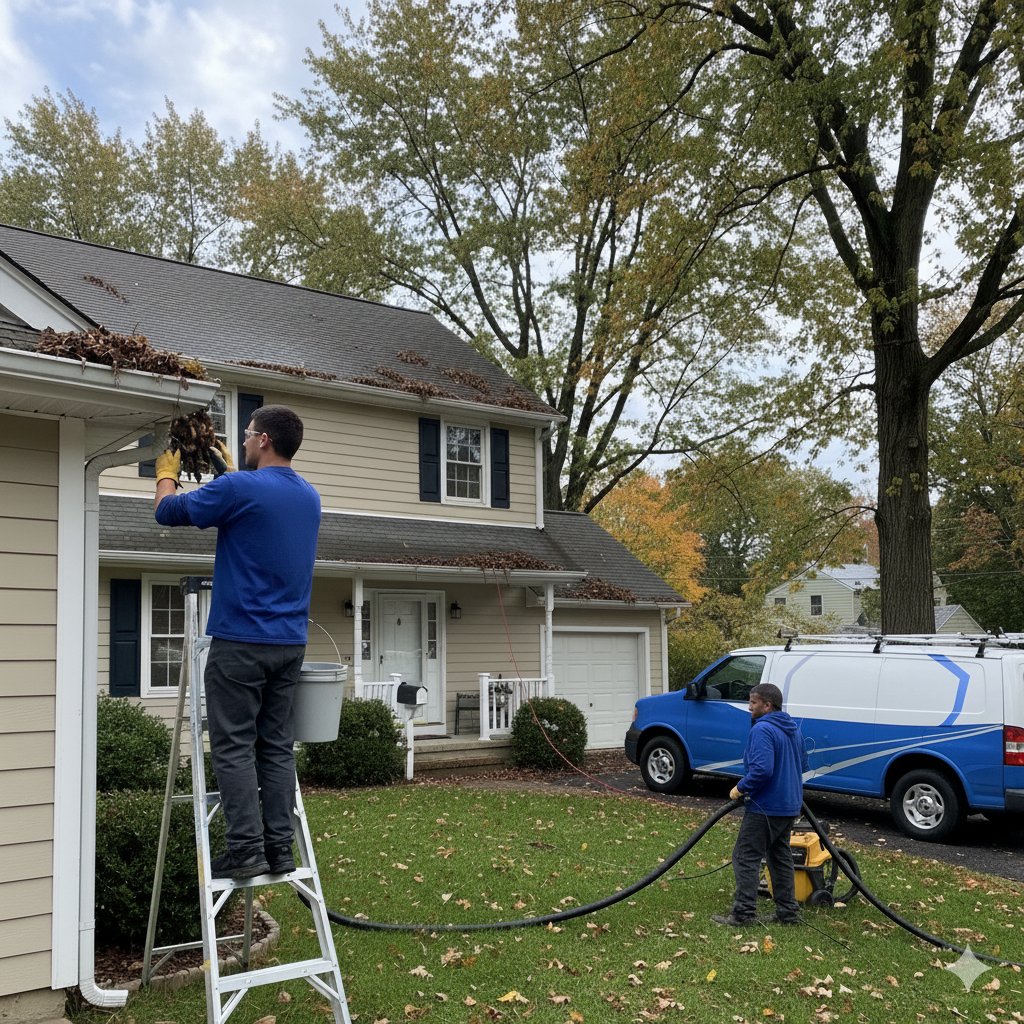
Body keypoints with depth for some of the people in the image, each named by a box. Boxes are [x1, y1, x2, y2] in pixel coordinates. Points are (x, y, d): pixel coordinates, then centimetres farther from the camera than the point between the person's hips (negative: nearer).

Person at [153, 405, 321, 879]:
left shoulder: (239, 488, -13)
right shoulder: (309, 497, 10)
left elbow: (167, 511, 0)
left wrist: (166, 473, 19)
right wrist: (227, 471, 36)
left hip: (241, 641, -7)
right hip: (290, 641, 7)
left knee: (234, 747, -1)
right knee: (276, 746, 9)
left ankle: (246, 849, -1)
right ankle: (280, 848, 11)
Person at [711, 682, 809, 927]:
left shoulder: (763, 730, -18)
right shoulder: (793, 729, 13)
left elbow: (762, 769, -29)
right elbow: (803, 766, 23)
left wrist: (740, 789, -17)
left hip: (765, 807, -10)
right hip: (789, 807, 10)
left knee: (746, 856, -4)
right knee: (780, 856, 17)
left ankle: (743, 912, -5)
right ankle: (787, 912, 20)